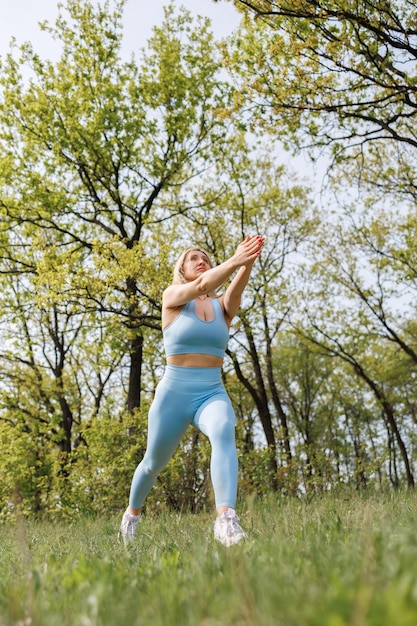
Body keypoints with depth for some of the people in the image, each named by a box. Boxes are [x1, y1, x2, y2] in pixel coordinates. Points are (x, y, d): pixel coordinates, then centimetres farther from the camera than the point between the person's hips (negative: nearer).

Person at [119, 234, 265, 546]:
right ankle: (132, 512, 47)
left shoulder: (223, 305, 7)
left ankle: (226, 520, -45)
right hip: (173, 394, -1)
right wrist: (235, 259, -36)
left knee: (224, 431, -33)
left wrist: (248, 263, -37)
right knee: (154, 463, 16)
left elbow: (236, 289, -17)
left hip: (213, 393, 1)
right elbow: (200, 286, -22)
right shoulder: (173, 296, 0)